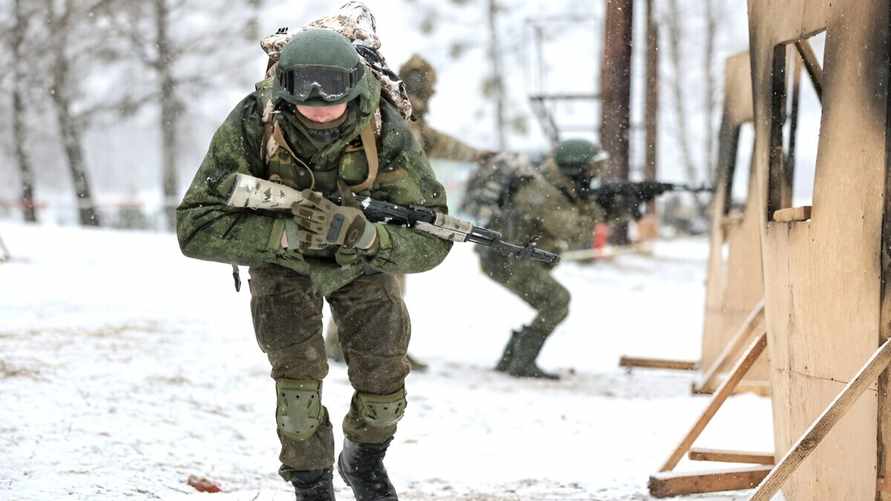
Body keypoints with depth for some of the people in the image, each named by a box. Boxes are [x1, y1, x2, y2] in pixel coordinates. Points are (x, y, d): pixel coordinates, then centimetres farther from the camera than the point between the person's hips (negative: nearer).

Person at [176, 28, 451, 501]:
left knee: (383, 374, 0)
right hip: (281, 255, -1)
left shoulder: (386, 131, -35)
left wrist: (360, 233, -51)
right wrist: (289, 233, -48)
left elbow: (431, 240, -32)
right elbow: (196, 227, -36)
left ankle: (364, 460, 31)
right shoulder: (251, 125, -37)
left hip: (361, 258, 1)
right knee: (298, 369, -18)